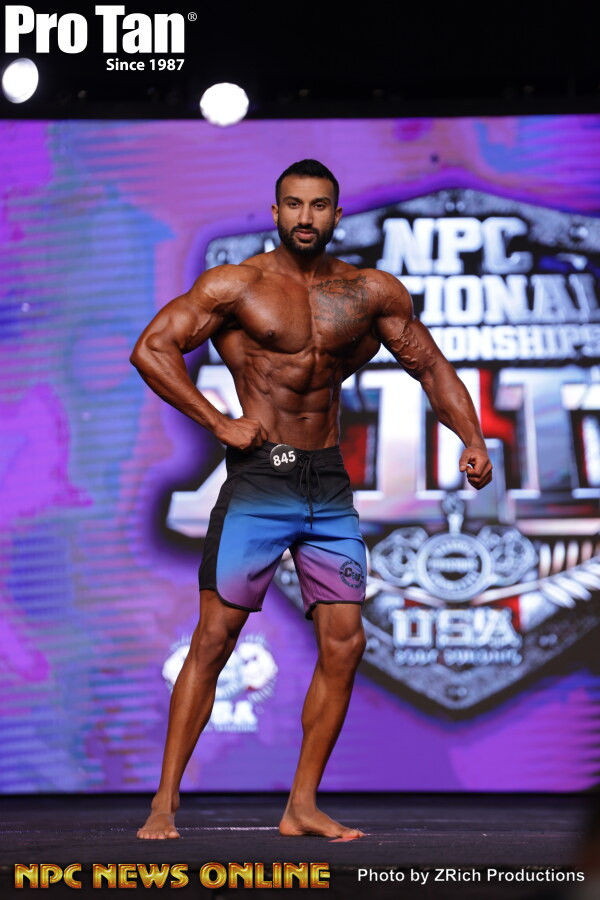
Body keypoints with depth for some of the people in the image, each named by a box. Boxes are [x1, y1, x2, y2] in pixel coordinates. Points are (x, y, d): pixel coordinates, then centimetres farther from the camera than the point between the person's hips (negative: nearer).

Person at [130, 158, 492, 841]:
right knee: (214, 638, -7)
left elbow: (430, 367, 15)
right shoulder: (236, 286, -2)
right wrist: (217, 422, -10)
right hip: (258, 480, -4)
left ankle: (302, 807, 10)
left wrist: (472, 439, 1)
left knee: (344, 644, 0)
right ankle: (164, 803, -3)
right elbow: (151, 349, -6)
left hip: (331, 488, 4)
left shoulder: (372, 293, 8)